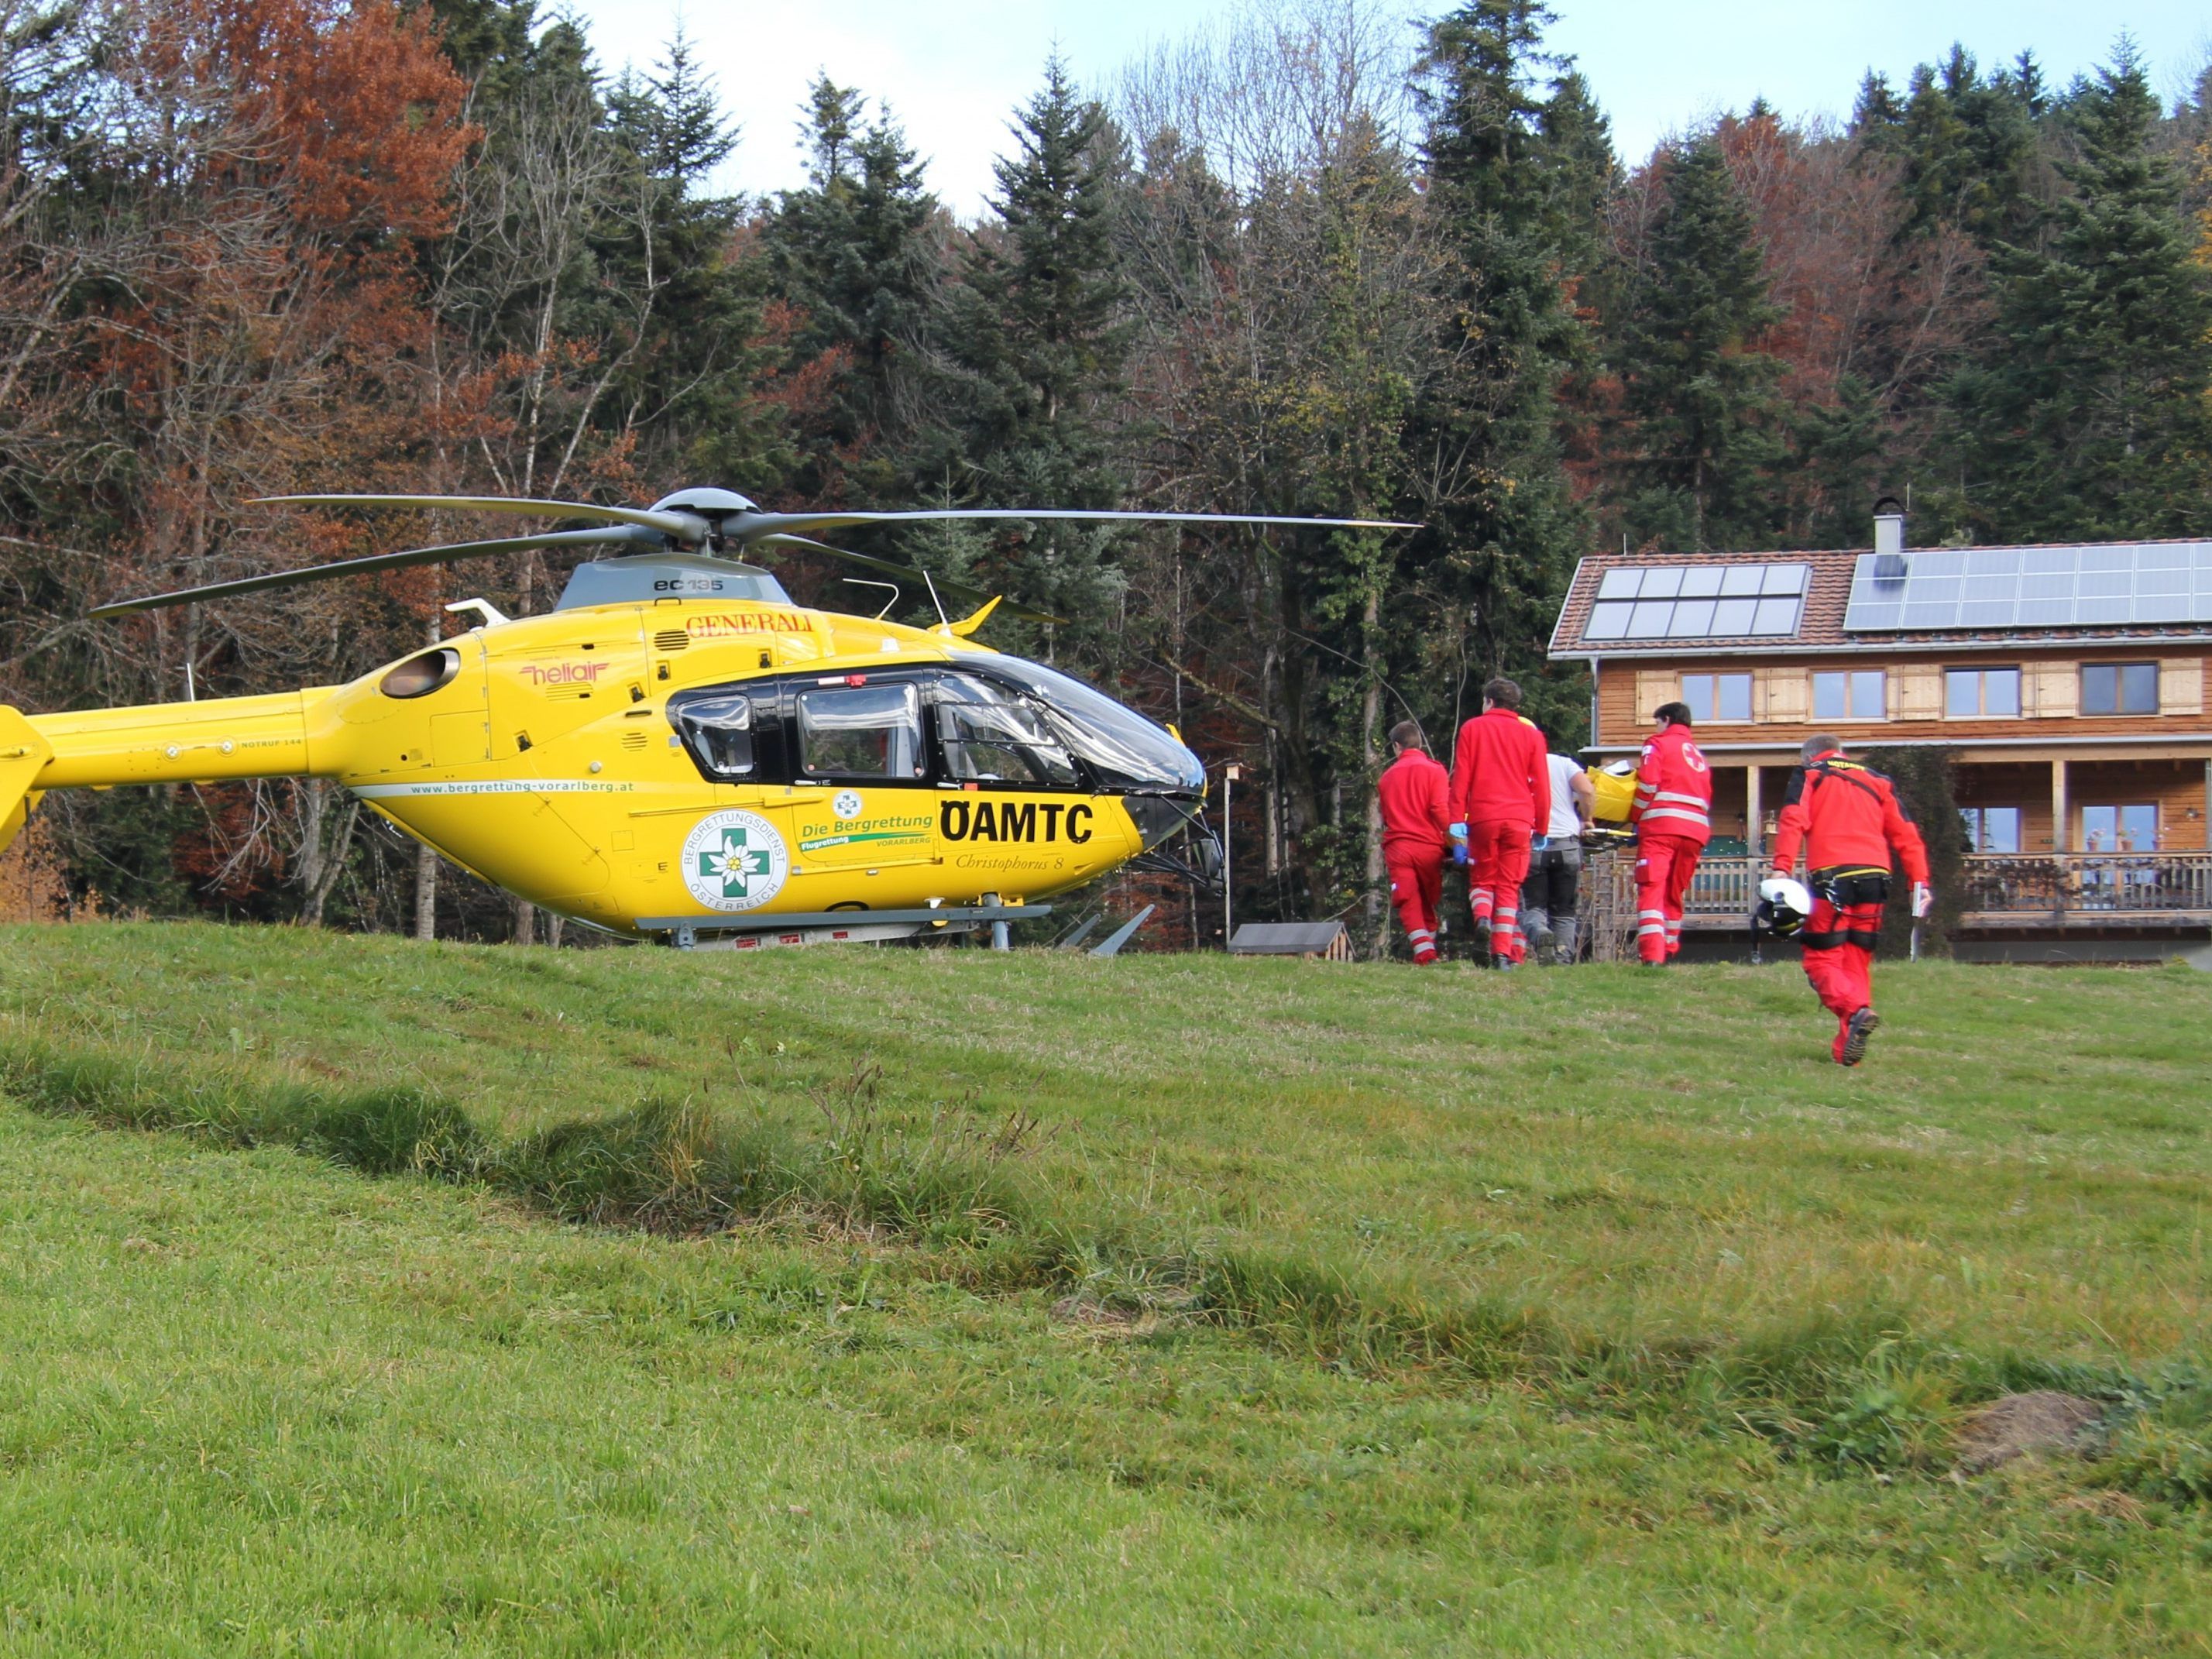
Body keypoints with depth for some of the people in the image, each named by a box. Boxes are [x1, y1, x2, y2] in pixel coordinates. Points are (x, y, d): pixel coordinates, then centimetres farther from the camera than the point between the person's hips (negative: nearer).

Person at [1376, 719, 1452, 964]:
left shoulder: (1387, 776, 12)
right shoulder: (1433, 770, -1)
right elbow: (1440, 808, -12)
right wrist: (1451, 835, -7)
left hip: (1397, 848, 1)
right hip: (1428, 845, -1)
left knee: (1409, 904, -4)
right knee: (1432, 902, 13)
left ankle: (1425, 952, -19)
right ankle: (1430, 947, 12)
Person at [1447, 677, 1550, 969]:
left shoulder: (1472, 729, 8)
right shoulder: (1531, 734, 10)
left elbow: (1460, 778, 1)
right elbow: (1541, 785, 8)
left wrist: (1456, 821, 1)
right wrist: (1541, 827, 15)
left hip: (1483, 817, -1)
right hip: (1520, 820, 1)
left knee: (1482, 879, 11)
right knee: (1509, 886, 5)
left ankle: (1482, 918, -21)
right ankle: (1504, 951, -4)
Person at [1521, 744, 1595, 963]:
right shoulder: (1565, 763, 8)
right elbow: (1587, 791, -8)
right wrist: (1586, 820, 9)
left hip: (1531, 845, -1)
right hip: (1566, 844, 1)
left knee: (1532, 906, 6)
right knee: (1564, 912, 12)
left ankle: (1539, 933, -27)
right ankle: (1563, 959, -3)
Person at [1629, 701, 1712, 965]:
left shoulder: (1658, 743, 9)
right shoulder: (1698, 754, 28)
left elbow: (1648, 784, -4)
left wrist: (1635, 818, 6)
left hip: (1661, 825, -6)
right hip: (1695, 830, 6)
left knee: (1652, 890, -12)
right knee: (1675, 894, 17)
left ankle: (1652, 955, -27)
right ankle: (1668, 952, 21)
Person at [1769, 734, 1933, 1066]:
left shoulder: (1808, 776, 15)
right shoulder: (1877, 781, 25)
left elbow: (1794, 821, -4)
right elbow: (1905, 834, 16)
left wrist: (1782, 868, -14)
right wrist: (1920, 881, 12)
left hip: (1831, 877, -4)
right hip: (1875, 877, 4)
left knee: (1821, 961, 0)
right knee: (1857, 964, 11)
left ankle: (1856, 1012, -28)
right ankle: (1847, 1050, 3)